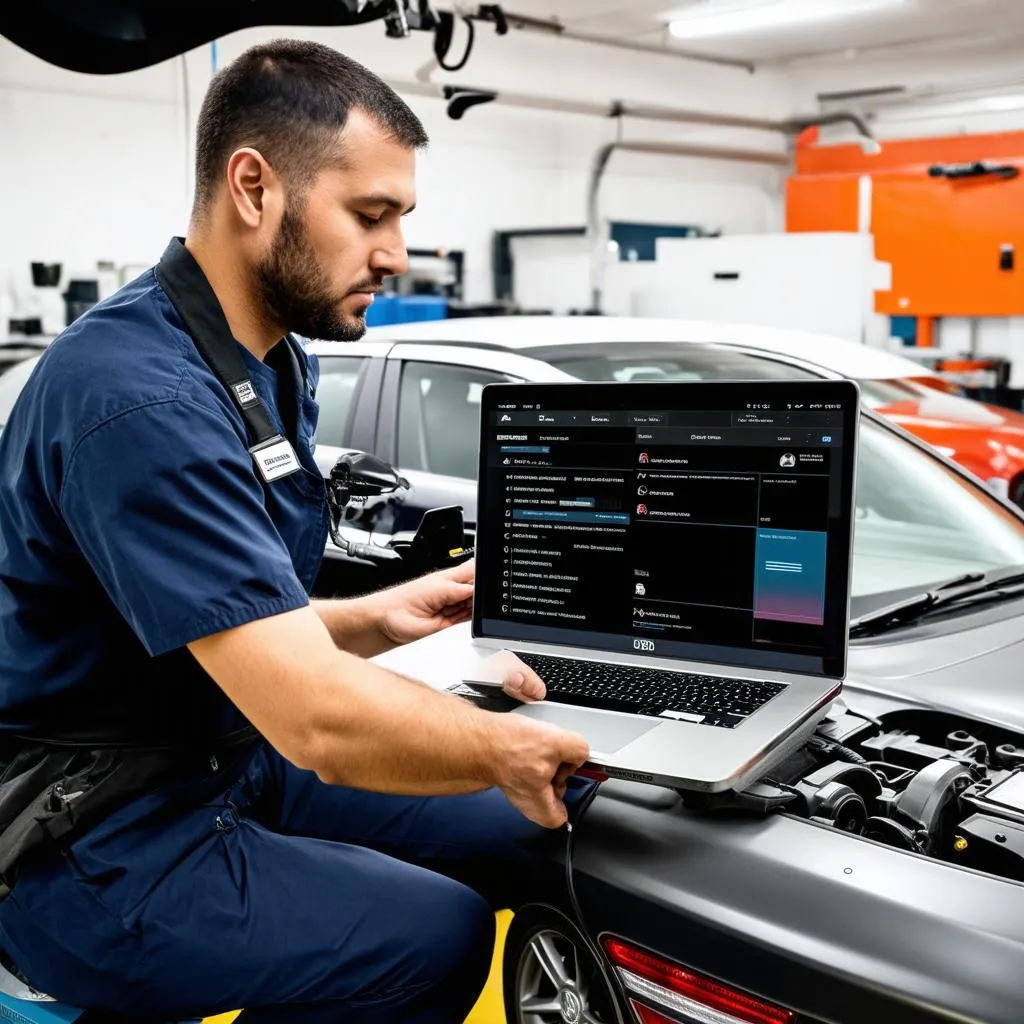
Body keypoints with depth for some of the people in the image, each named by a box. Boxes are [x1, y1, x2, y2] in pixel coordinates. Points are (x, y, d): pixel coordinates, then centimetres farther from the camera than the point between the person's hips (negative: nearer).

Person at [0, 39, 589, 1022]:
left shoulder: (275, 362, 6)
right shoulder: (140, 397, -27)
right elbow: (315, 719, -31)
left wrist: (375, 618, -1)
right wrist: (505, 749, -18)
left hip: (231, 759, 9)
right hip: (101, 848, -9)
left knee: (511, 838, 1)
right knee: (439, 934, -21)